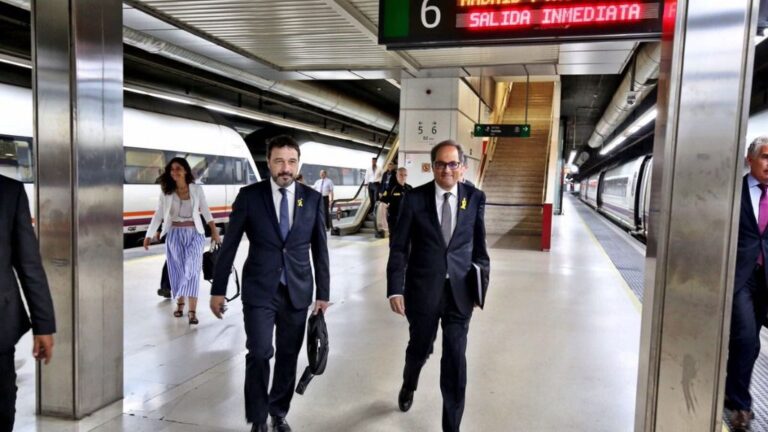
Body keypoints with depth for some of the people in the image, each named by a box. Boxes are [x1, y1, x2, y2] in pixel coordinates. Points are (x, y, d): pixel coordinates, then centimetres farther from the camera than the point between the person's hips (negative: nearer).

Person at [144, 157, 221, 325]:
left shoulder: (197, 189, 0)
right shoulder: (166, 192, 2)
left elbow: (206, 211, 5)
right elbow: (158, 215, 3)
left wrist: (215, 232, 5)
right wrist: (149, 235, 1)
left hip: (194, 234, -1)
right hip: (174, 234, 1)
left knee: (192, 270, -7)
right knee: (177, 270, 8)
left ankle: (192, 311, -8)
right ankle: (180, 303, 27)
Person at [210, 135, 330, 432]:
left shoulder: (313, 199, 1)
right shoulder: (249, 196, -4)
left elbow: (320, 249, 5)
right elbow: (229, 245, 0)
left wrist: (323, 293, 6)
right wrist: (218, 289, 0)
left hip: (298, 292, 2)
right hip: (259, 290, -2)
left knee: (288, 356, 11)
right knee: (259, 354, -6)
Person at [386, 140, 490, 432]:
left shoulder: (475, 198, 0)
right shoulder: (414, 198, -5)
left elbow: (478, 244, 8)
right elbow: (399, 247, -5)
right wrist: (395, 289, -11)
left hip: (460, 291, 1)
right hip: (423, 290, 0)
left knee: (455, 361, 2)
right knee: (419, 348, 19)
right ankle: (408, 386, 53)